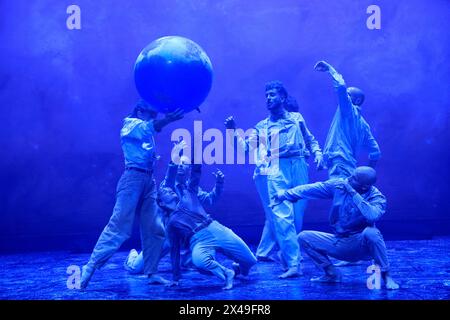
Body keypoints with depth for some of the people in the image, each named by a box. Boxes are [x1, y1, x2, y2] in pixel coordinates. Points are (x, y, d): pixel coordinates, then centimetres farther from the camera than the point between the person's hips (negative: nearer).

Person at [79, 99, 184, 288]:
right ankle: (89, 268, -12)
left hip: (149, 180, 9)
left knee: (154, 229, 4)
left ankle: (152, 273, 10)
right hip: (133, 177, -9)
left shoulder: (145, 128, 26)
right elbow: (148, 128, -22)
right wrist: (168, 119, -41)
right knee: (119, 226, -14)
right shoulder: (130, 125, -3)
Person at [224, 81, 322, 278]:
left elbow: (310, 139, 23)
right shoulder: (262, 127, 17)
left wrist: (317, 153, 5)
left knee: (297, 216, 3)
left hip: (299, 168, 1)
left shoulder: (297, 118, 19)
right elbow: (246, 147, 7)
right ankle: (292, 264, -19)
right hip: (277, 170, -1)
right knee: (282, 217, -15)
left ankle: (287, 257, 18)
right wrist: (233, 132, -7)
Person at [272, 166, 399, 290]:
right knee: (304, 237, -6)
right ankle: (332, 273, 5)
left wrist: (353, 193, -34)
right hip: (340, 244, 5)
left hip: (362, 244, -5)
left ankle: (386, 276, -18)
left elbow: (372, 216, -38)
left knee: (371, 232, -37)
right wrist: (284, 194, -1)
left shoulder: (376, 197, -17)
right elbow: (311, 189, 0)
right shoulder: (338, 185, -6)